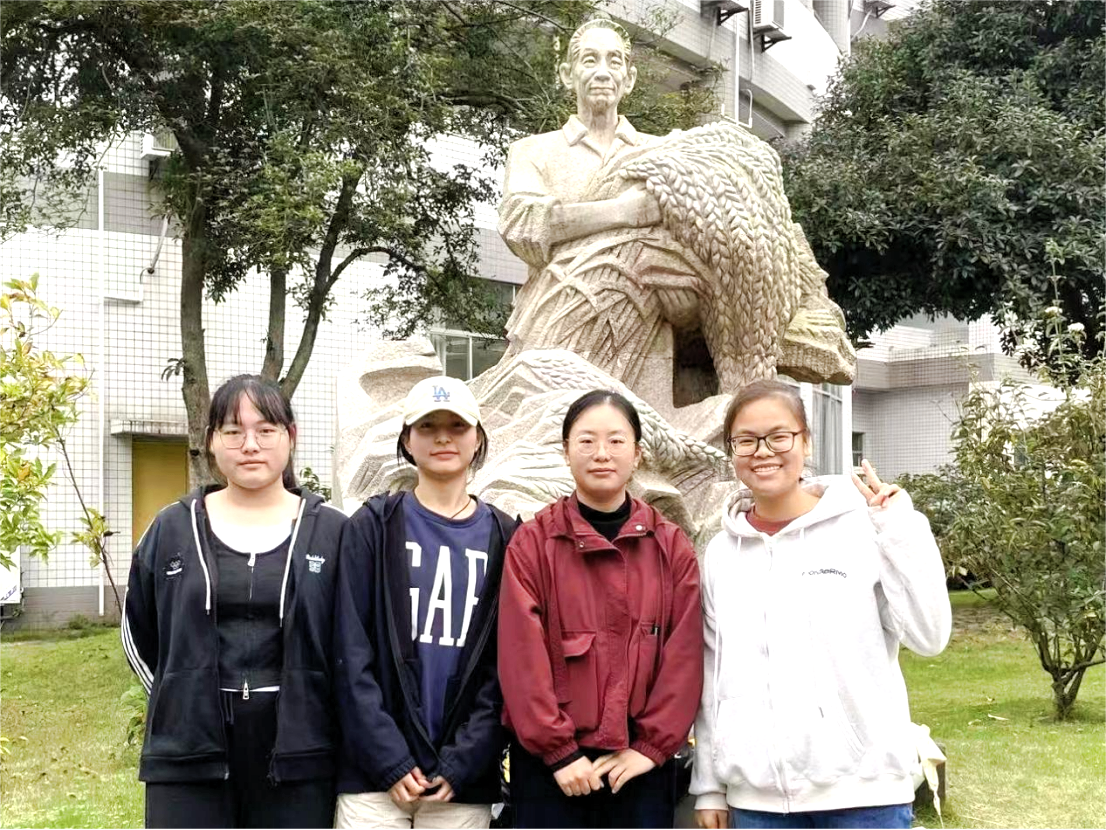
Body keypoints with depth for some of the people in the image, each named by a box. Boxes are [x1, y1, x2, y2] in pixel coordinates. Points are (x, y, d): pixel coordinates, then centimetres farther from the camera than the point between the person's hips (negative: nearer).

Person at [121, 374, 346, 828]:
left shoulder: (331, 531, 3)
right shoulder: (172, 529, 6)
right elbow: (138, 631, 17)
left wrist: (312, 705, 4)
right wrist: (183, 700, 12)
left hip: (297, 756, -1)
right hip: (189, 754, 1)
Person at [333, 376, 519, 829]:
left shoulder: (504, 538, 8)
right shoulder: (374, 526, 4)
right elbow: (351, 651, -2)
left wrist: (462, 764, -6)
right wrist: (390, 760, -10)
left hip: (464, 780, 1)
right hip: (374, 773, -1)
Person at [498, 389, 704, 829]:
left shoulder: (672, 546, 5)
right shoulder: (532, 542, -1)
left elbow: (684, 654, 0)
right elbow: (523, 655, -6)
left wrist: (652, 745, -8)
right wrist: (559, 750, -11)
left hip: (641, 763, 2)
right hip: (549, 763, -1)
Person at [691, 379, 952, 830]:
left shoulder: (864, 527, -3)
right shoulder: (721, 552, 7)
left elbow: (929, 637, -8)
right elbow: (712, 676, 10)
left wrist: (902, 531, -14)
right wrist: (709, 784, 10)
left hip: (862, 789, -3)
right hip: (757, 794, 3)